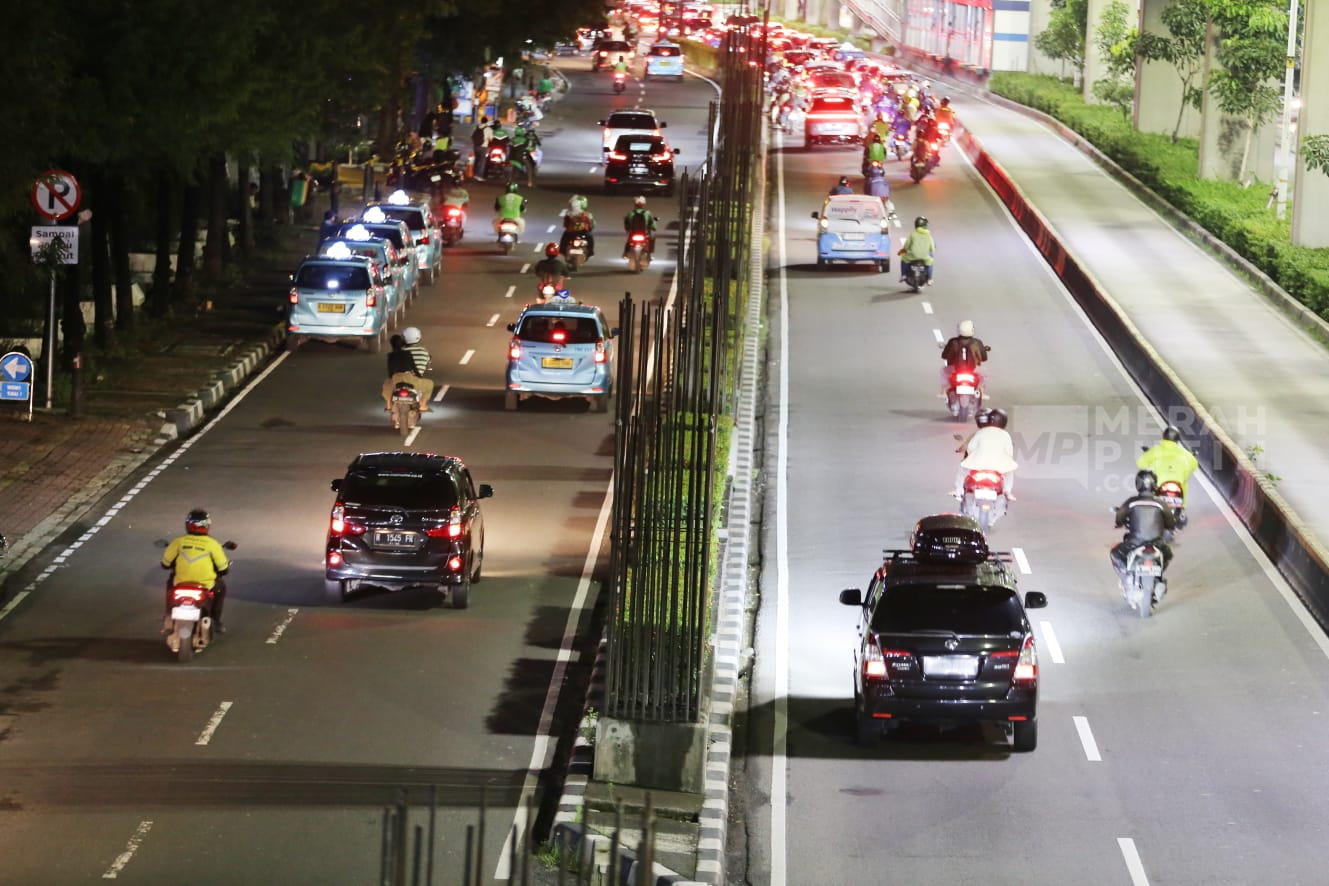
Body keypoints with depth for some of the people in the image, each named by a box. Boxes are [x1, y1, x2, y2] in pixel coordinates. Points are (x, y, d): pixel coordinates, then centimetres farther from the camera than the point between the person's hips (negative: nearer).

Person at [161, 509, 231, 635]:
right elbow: (223, 569, -1)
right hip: (205, 586, -1)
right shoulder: (212, 544, -7)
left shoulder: (178, 542, -3)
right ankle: (216, 622, 30)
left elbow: (165, 564, 7)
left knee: (170, 582, 36)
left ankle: (169, 619, 31)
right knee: (221, 586, 31)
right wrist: (227, 564, 24)